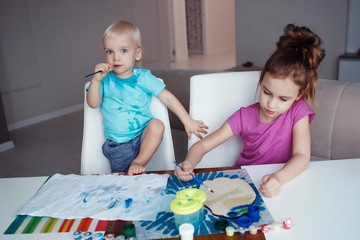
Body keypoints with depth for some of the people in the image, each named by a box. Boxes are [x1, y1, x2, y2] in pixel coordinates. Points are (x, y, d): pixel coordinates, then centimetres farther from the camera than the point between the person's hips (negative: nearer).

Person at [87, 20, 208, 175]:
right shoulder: (106, 79, 0)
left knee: (157, 125, -30)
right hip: (118, 143, 0)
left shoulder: (143, 77, -2)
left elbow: (168, 99, 0)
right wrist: (96, 80, -21)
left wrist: (188, 121, -4)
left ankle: (138, 162, -19)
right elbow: (93, 104, -7)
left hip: (143, 135, 1)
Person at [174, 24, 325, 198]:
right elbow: (203, 145, -10)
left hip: (283, 184, 0)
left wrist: (279, 178, -39)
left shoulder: (298, 111, -10)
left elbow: (302, 156, -17)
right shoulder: (244, 117, -9)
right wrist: (189, 164, -32)